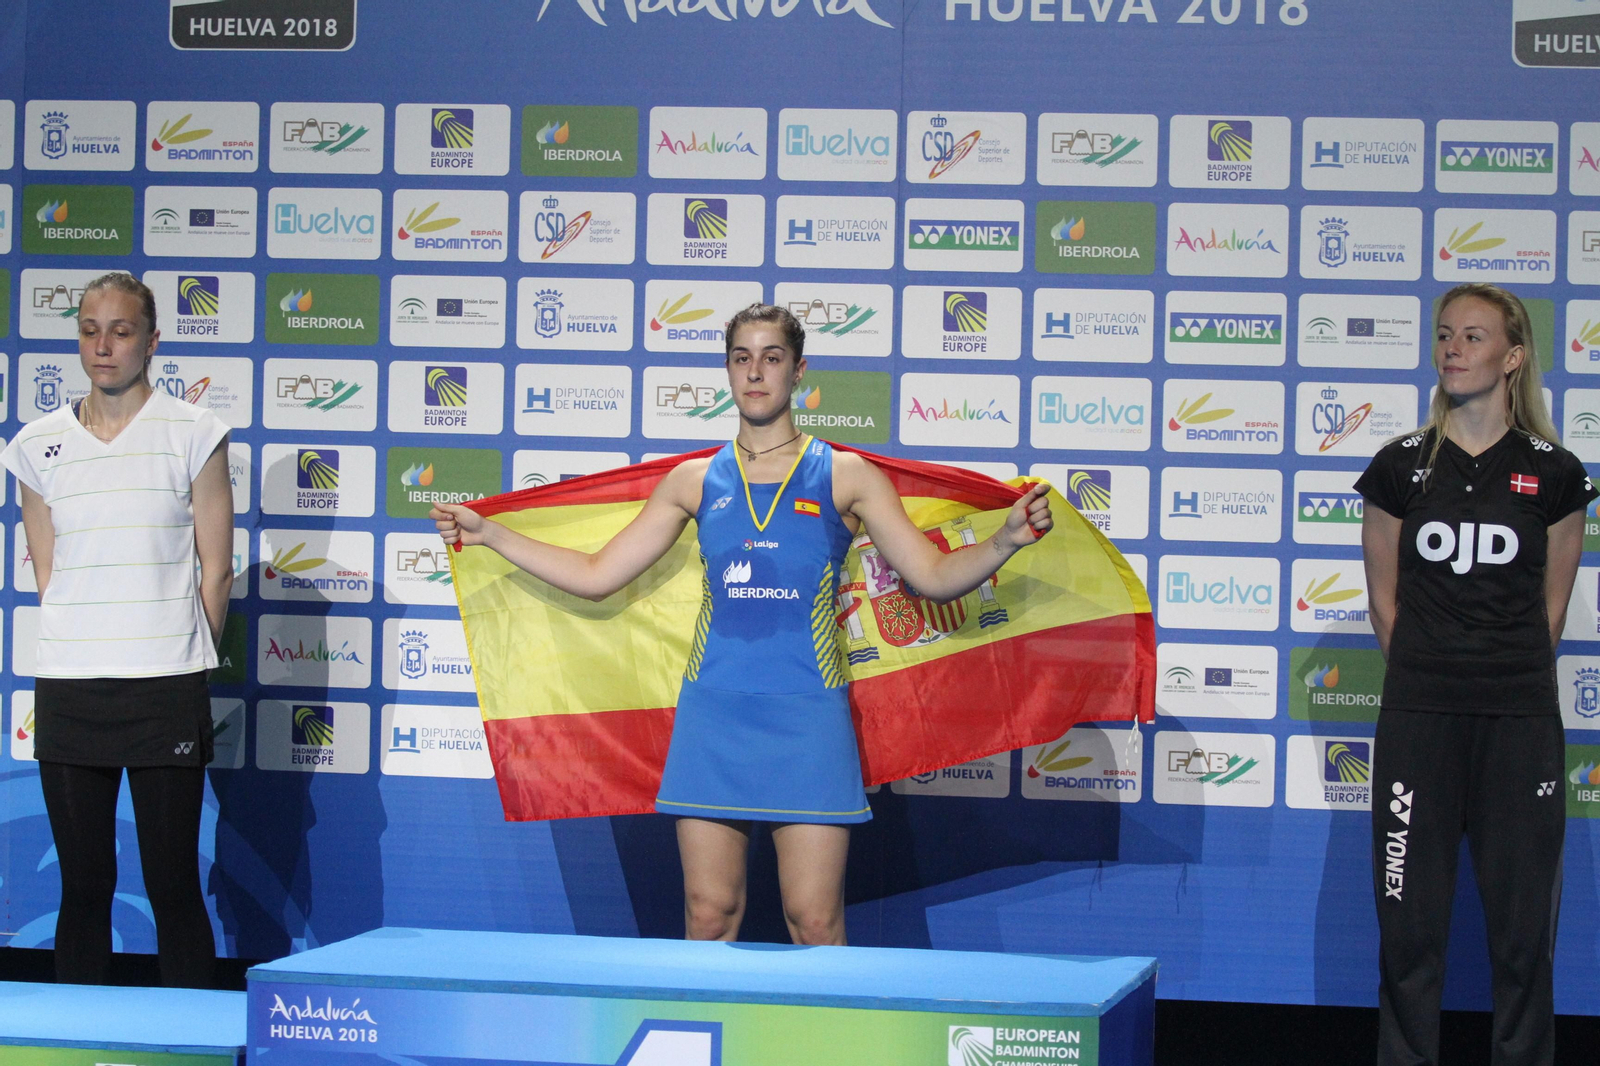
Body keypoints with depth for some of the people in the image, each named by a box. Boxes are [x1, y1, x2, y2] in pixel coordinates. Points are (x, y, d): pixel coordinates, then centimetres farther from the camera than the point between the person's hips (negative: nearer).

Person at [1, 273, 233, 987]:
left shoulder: (193, 434, 1)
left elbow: (216, 570, 3)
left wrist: (182, 665, 1)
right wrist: (82, 658, 6)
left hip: (166, 690, -3)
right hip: (67, 690, 3)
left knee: (174, 886, -1)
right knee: (83, 885, 7)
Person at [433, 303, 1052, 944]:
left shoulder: (846, 477, 6)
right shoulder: (695, 481, 12)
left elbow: (934, 577, 3)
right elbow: (597, 576, 15)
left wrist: (1005, 541, -15)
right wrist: (487, 533, 10)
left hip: (807, 721, -2)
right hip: (713, 715, 2)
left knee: (815, 924, -5)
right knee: (708, 916, 2)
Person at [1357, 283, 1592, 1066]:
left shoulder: (1553, 474, 2)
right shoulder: (1400, 467, 3)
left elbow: (1551, 606, 9)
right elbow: (1384, 598, 10)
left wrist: (1513, 678, 11)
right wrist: (1426, 677, 10)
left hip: (1520, 719, 0)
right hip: (1418, 717, 1)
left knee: (1521, 925, 2)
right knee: (1410, 921, 2)